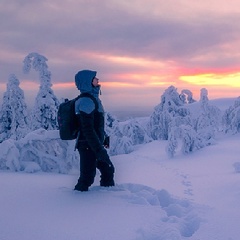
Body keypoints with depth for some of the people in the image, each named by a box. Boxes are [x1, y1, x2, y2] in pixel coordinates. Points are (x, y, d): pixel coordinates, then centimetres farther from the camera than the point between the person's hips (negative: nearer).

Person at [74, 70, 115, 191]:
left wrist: (100, 146, 24)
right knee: (87, 177, -7)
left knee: (108, 169, 19)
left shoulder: (92, 98, 14)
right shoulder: (86, 101, -18)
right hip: (88, 146, -11)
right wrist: (99, 149, -23)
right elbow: (87, 129, -23)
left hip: (94, 145, 11)